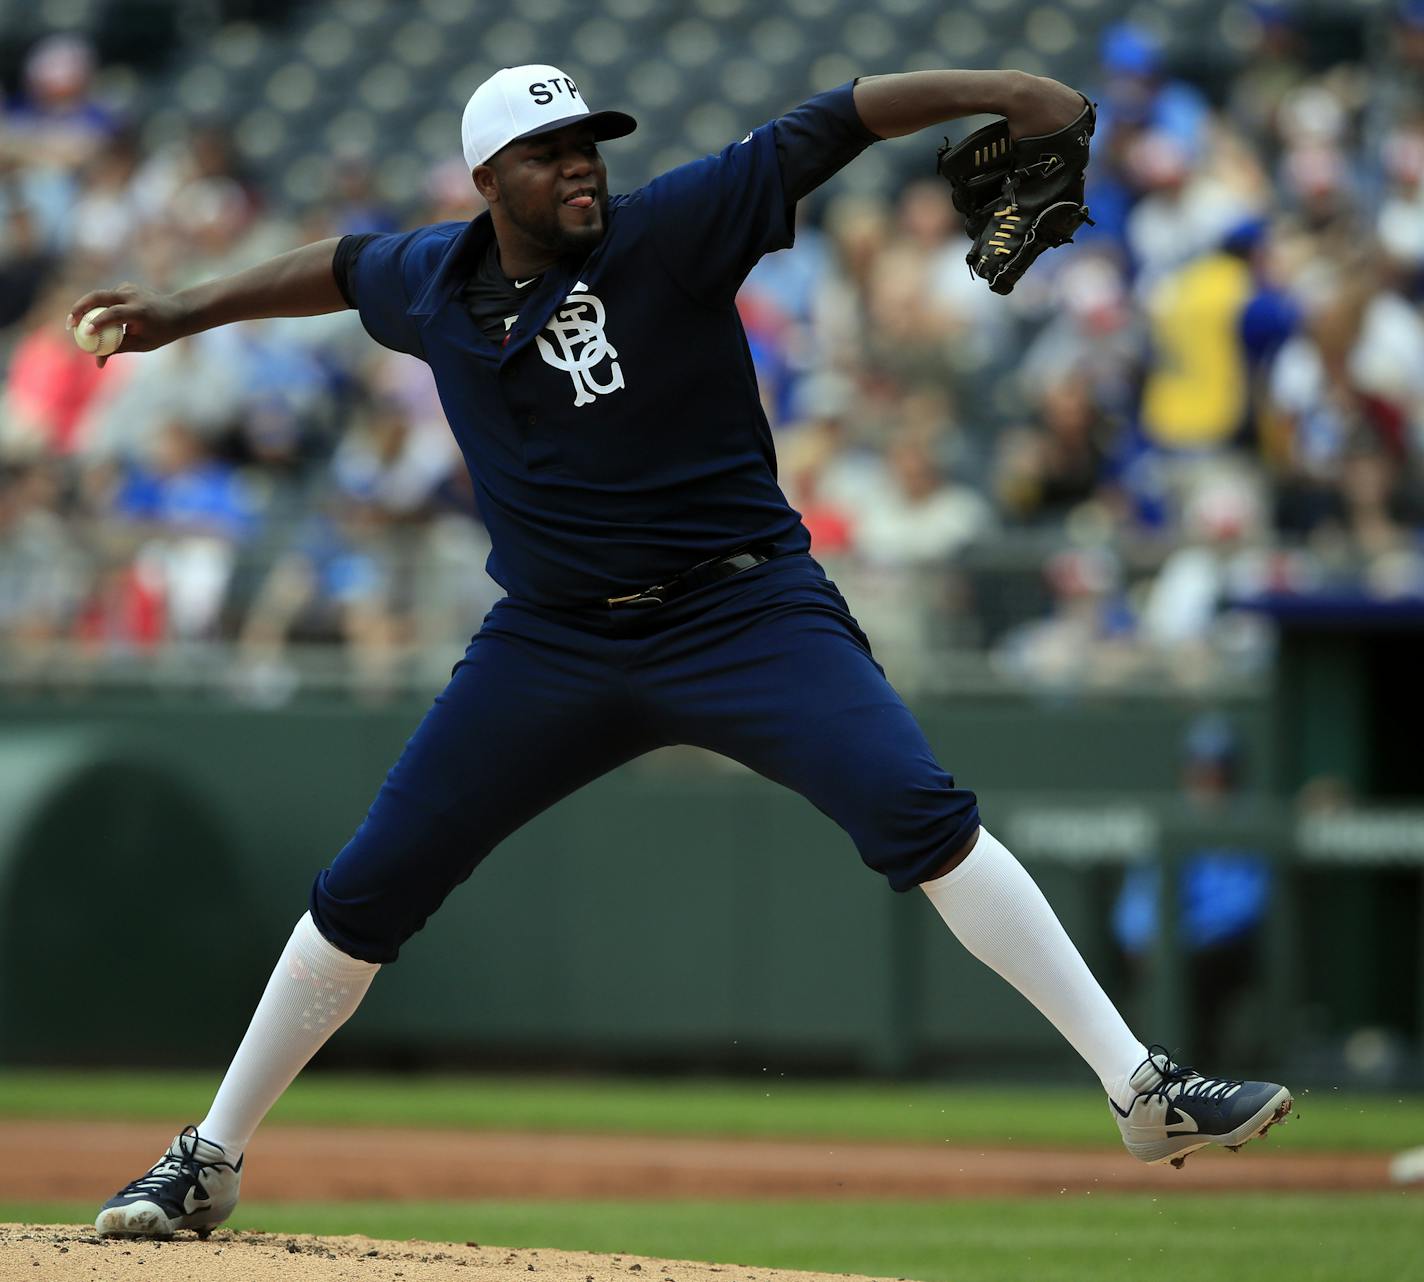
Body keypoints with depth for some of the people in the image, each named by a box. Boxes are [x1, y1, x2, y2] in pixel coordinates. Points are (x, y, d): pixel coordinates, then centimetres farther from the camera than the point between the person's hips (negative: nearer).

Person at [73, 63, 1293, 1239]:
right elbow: (339, 266, 27)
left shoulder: (666, 232, -11)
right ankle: (211, 1160, 19)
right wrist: (186, 312, 33)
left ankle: (1142, 1087, -21)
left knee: (920, 814, -22)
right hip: (551, 643, 4)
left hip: (746, 615, -4)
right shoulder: (430, 281, 3)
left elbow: (827, 128, -18)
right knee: (366, 890, 4)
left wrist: (998, 90, -28)